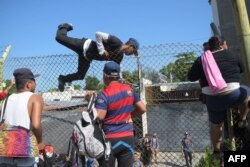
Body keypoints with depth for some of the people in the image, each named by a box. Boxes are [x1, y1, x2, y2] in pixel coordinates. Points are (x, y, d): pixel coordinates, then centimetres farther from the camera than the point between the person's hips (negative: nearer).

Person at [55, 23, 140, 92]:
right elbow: (98, 34, -27)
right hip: (84, 46, -7)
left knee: (80, 76, 3)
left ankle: (63, 79, 26)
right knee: (60, 37, -6)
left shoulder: (119, 56, -1)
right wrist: (102, 50, -29)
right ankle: (65, 27, 25)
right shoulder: (116, 42, -24)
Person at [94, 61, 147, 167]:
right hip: (128, 137, 5)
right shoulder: (129, 89, 3)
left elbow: (98, 117, -20)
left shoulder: (104, 94, -13)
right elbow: (142, 109, 5)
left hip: (110, 139, -4)